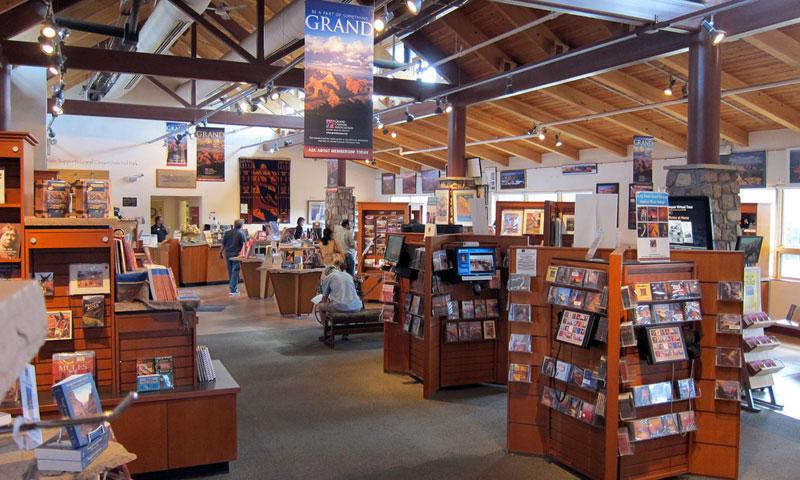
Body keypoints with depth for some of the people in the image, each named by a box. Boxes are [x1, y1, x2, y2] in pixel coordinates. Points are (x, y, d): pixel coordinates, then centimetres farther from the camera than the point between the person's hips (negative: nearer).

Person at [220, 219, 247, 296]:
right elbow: (244, 244, -13)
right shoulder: (242, 233, -7)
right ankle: (233, 290, -7)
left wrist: (221, 252, 20)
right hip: (236, 254, -5)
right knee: (235, 272, -4)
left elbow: (223, 244, 10)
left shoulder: (227, 233, 7)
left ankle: (234, 287, 25)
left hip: (228, 254, 5)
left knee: (230, 272, 14)